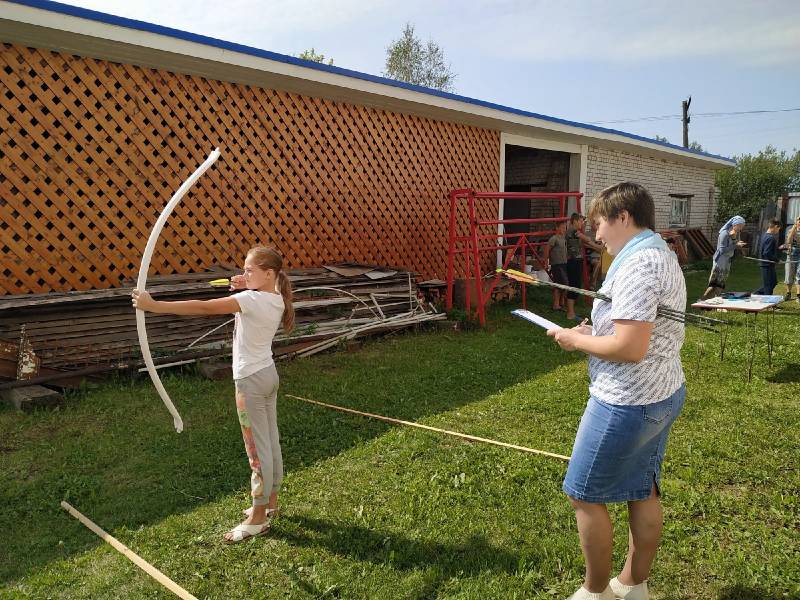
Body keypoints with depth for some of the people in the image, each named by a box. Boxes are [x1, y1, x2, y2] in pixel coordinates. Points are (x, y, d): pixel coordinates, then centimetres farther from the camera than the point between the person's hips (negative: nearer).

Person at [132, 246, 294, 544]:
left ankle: (258, 518, 14)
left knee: (257, 449, 1)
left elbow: (203, 307, -28)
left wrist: (154, 305, -27)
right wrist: (244, 288, 0)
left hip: (251, 380, -9)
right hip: (268, 374, 9)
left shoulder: (253, 300, -23)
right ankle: (270, 502, 33)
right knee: (271, 442, 17)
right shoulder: (276, 299, 2)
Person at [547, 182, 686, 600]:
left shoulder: (637, 264, -23)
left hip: (627, 403, -10)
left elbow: (630, 348, -30)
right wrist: (596, 332, 6)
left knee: (584, 496, 6)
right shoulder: (663, 256, 10)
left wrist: (577, 340, -15)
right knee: (643, 491, 19)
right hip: (664, 394, 10)